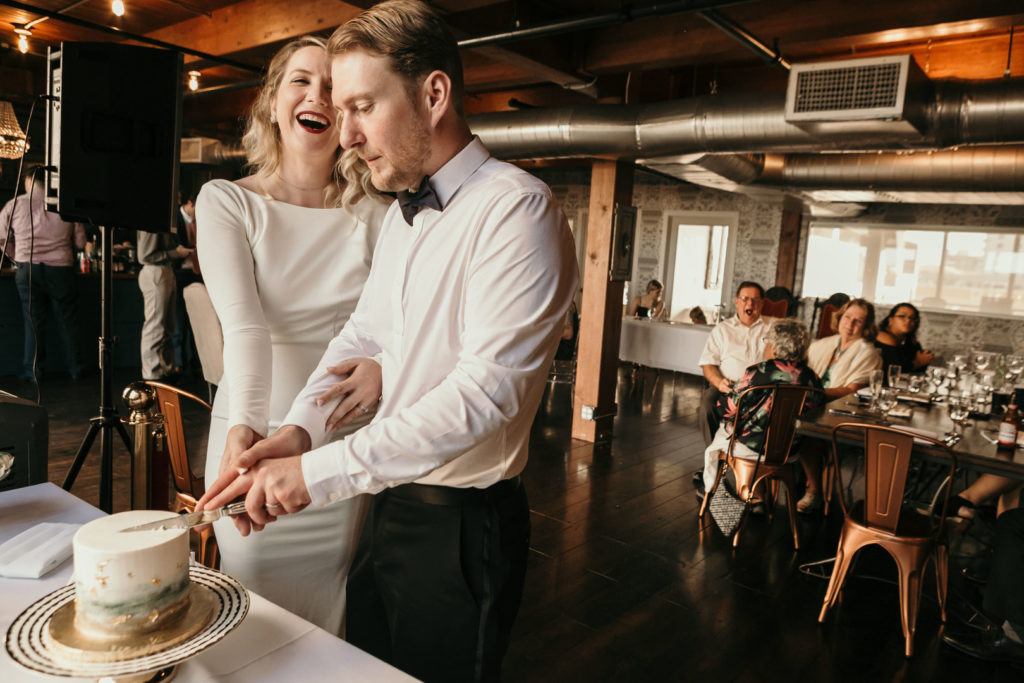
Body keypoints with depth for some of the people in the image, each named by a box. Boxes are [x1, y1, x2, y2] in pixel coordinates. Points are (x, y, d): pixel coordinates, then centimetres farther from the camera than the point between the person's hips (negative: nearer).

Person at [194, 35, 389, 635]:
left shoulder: (374, 212, 3)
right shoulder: (226, 202, -2)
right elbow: (242, 321, -17)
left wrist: (381, 362, -27)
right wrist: (244, 425, -32)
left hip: (347, 440, 1)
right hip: (255, 433, -1)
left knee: (331, 623, 14)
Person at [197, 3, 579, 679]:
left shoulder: (517, 209, -20)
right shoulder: (403, 215, 10)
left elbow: (485, 390, -28)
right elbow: (362, 334, 11)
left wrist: (322, 470, -27)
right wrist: (299, 427, -6)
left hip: (462, 522, -8)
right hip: (390, 501, 8)